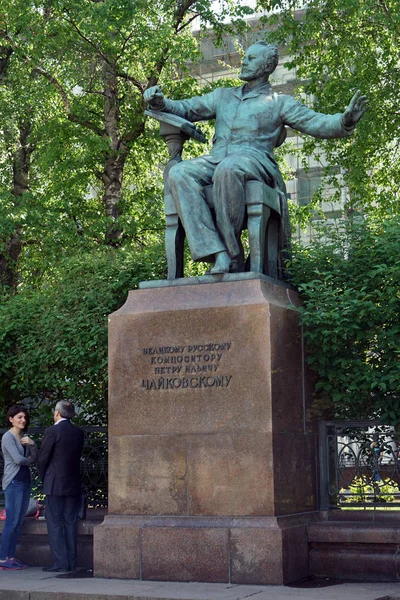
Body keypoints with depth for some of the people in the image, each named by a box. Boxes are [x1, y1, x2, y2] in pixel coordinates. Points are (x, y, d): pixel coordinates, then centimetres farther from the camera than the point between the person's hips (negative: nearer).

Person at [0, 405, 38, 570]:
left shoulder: (24, 436, 14)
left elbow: (35, 458, 8)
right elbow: (18, 459, -18)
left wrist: (32, 444, -8)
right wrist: (30, 460, 1)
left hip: (25, 481, 8)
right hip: (14, 482, -8)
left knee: (19, 522, 8)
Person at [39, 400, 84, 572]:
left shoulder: (52, 431, -11)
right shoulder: (78, 433, 6)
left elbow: (43, 458, -8)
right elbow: (77, 456, 10)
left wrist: (44, 478, 10)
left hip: (55, 484, -6)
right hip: (73, 484, 6)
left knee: (54, 523, -1)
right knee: (70, 522, 9)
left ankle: (60, 561, -4)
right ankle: (71, 562, 9)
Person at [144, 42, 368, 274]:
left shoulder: (279, 102, 19)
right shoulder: (222, 96, 32)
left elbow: (316, 123, 7)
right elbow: (186, 109, 30)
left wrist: (345, 121, -14)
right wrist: (161, 103, 8)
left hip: (255, 160, -4)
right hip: (216, 159, 4)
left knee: (228, 169, -41)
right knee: (179, 173, -30)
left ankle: (232, 254, -33)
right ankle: (219, 255, -40)